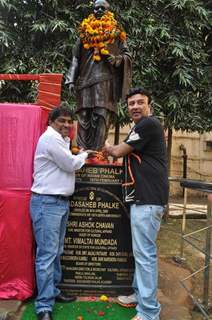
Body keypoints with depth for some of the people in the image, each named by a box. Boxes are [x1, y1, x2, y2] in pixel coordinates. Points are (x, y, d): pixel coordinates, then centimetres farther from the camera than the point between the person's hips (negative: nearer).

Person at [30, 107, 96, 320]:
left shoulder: (60, 140, 20)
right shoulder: (50, 137, -12)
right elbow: (71, 164, -12)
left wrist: (80, 155, 8)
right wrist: (84, 155, 4)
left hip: (61, 201, 10)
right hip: (47, 202, -10)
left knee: (56, 252, 16)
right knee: (46, 254, -7)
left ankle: (53, 292, 28)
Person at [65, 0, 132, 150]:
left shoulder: (116, 32, 15)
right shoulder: (85, 31, 20)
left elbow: (127, 55, 13)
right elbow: (76, 58, 16)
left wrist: (117, 59, -11)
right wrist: (72, 80, 5)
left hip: (106, 80, -2)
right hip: (86, 79, 2)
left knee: (101, 117, -11)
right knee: (84, 117, -4)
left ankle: (96, 152, -10)